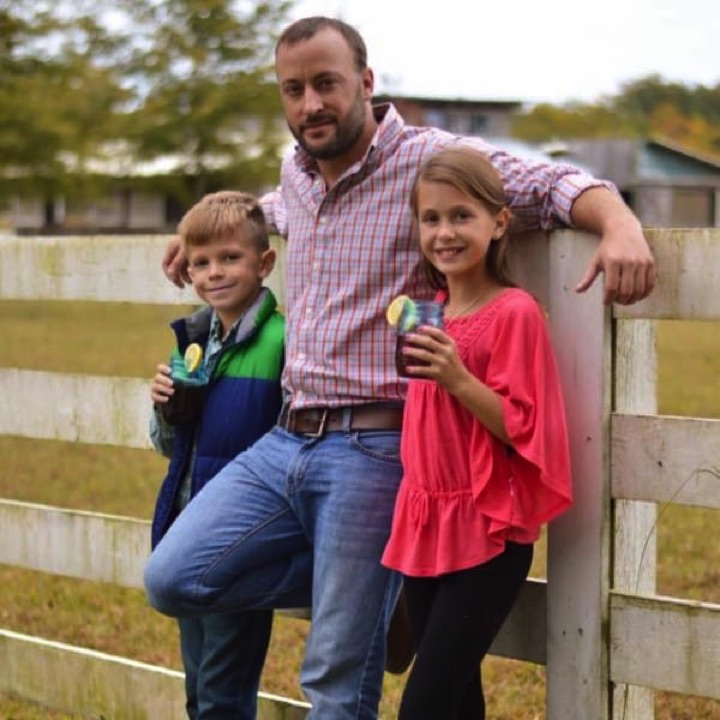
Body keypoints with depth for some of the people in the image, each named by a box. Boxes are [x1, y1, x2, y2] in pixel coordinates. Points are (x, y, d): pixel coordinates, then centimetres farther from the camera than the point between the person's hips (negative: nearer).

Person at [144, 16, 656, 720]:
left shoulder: (430, 158, -9)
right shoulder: (295, 170, 13)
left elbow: (559, 185, -15)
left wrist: (620, 223, -33)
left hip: (372, 449, -7)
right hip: (285, 440, 7)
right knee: (171, 580, -2)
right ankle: (358, 587, 13)